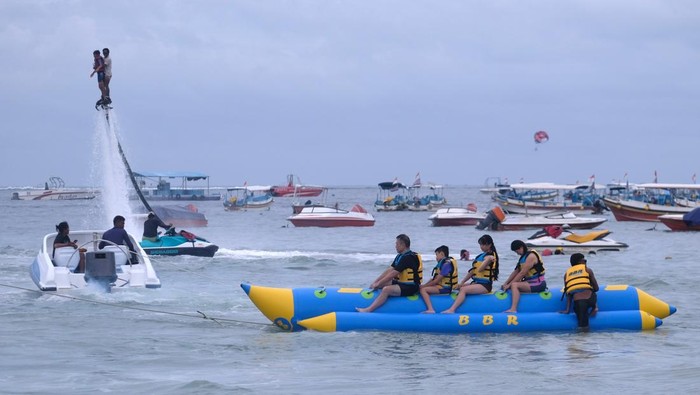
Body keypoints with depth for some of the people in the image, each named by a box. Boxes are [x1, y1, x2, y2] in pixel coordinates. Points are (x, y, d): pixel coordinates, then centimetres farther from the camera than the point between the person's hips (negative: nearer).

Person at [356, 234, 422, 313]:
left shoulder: (408, 257, -19)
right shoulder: (400, 256, 13)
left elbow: (393, 274, -21)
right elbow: (389, 270, 9)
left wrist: (378, 284, -17)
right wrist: (375, 282, 0)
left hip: (410, 287, -11)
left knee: (386, 289, -31)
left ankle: (368, 310, -35)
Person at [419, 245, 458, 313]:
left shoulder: (447, 263, -15)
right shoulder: (443, 263, 17)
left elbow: (437, 280, -17)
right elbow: (434, 279, 15)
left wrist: (424, 286, -9)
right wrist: (424, 285, 4)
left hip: (445, 288, -11)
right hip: (442, 286, 11)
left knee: (423, 290, -21)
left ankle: (431, 309, -32)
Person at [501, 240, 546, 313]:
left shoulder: (531, 256, -15)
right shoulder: (524, 256, 16)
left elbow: (522, 273, -19)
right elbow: (515, 272, 15)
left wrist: (509, 285, -16)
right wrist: (506, 283, 6)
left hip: (538, 284, -10)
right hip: (530, 282, 10)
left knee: (514, 285, -26)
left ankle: (513, 309, -39)